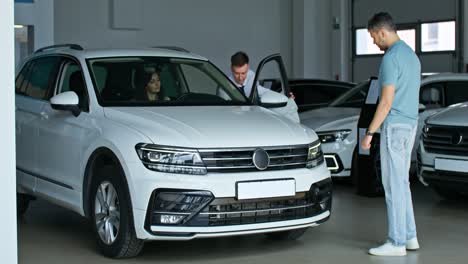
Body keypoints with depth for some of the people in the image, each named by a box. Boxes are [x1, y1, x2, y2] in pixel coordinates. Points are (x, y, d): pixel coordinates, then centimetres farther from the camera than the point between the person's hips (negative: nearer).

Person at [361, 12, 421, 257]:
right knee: (402, 182, 15)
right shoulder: (411, 55, 15)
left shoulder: (391, 58, -16)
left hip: (394, 125, -10)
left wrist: (369, 132, -15)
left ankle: (397, 242, -1)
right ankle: (409, 236, 19)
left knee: (393, 184, -5)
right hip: (410, 124, 10)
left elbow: (386, 101, -19)